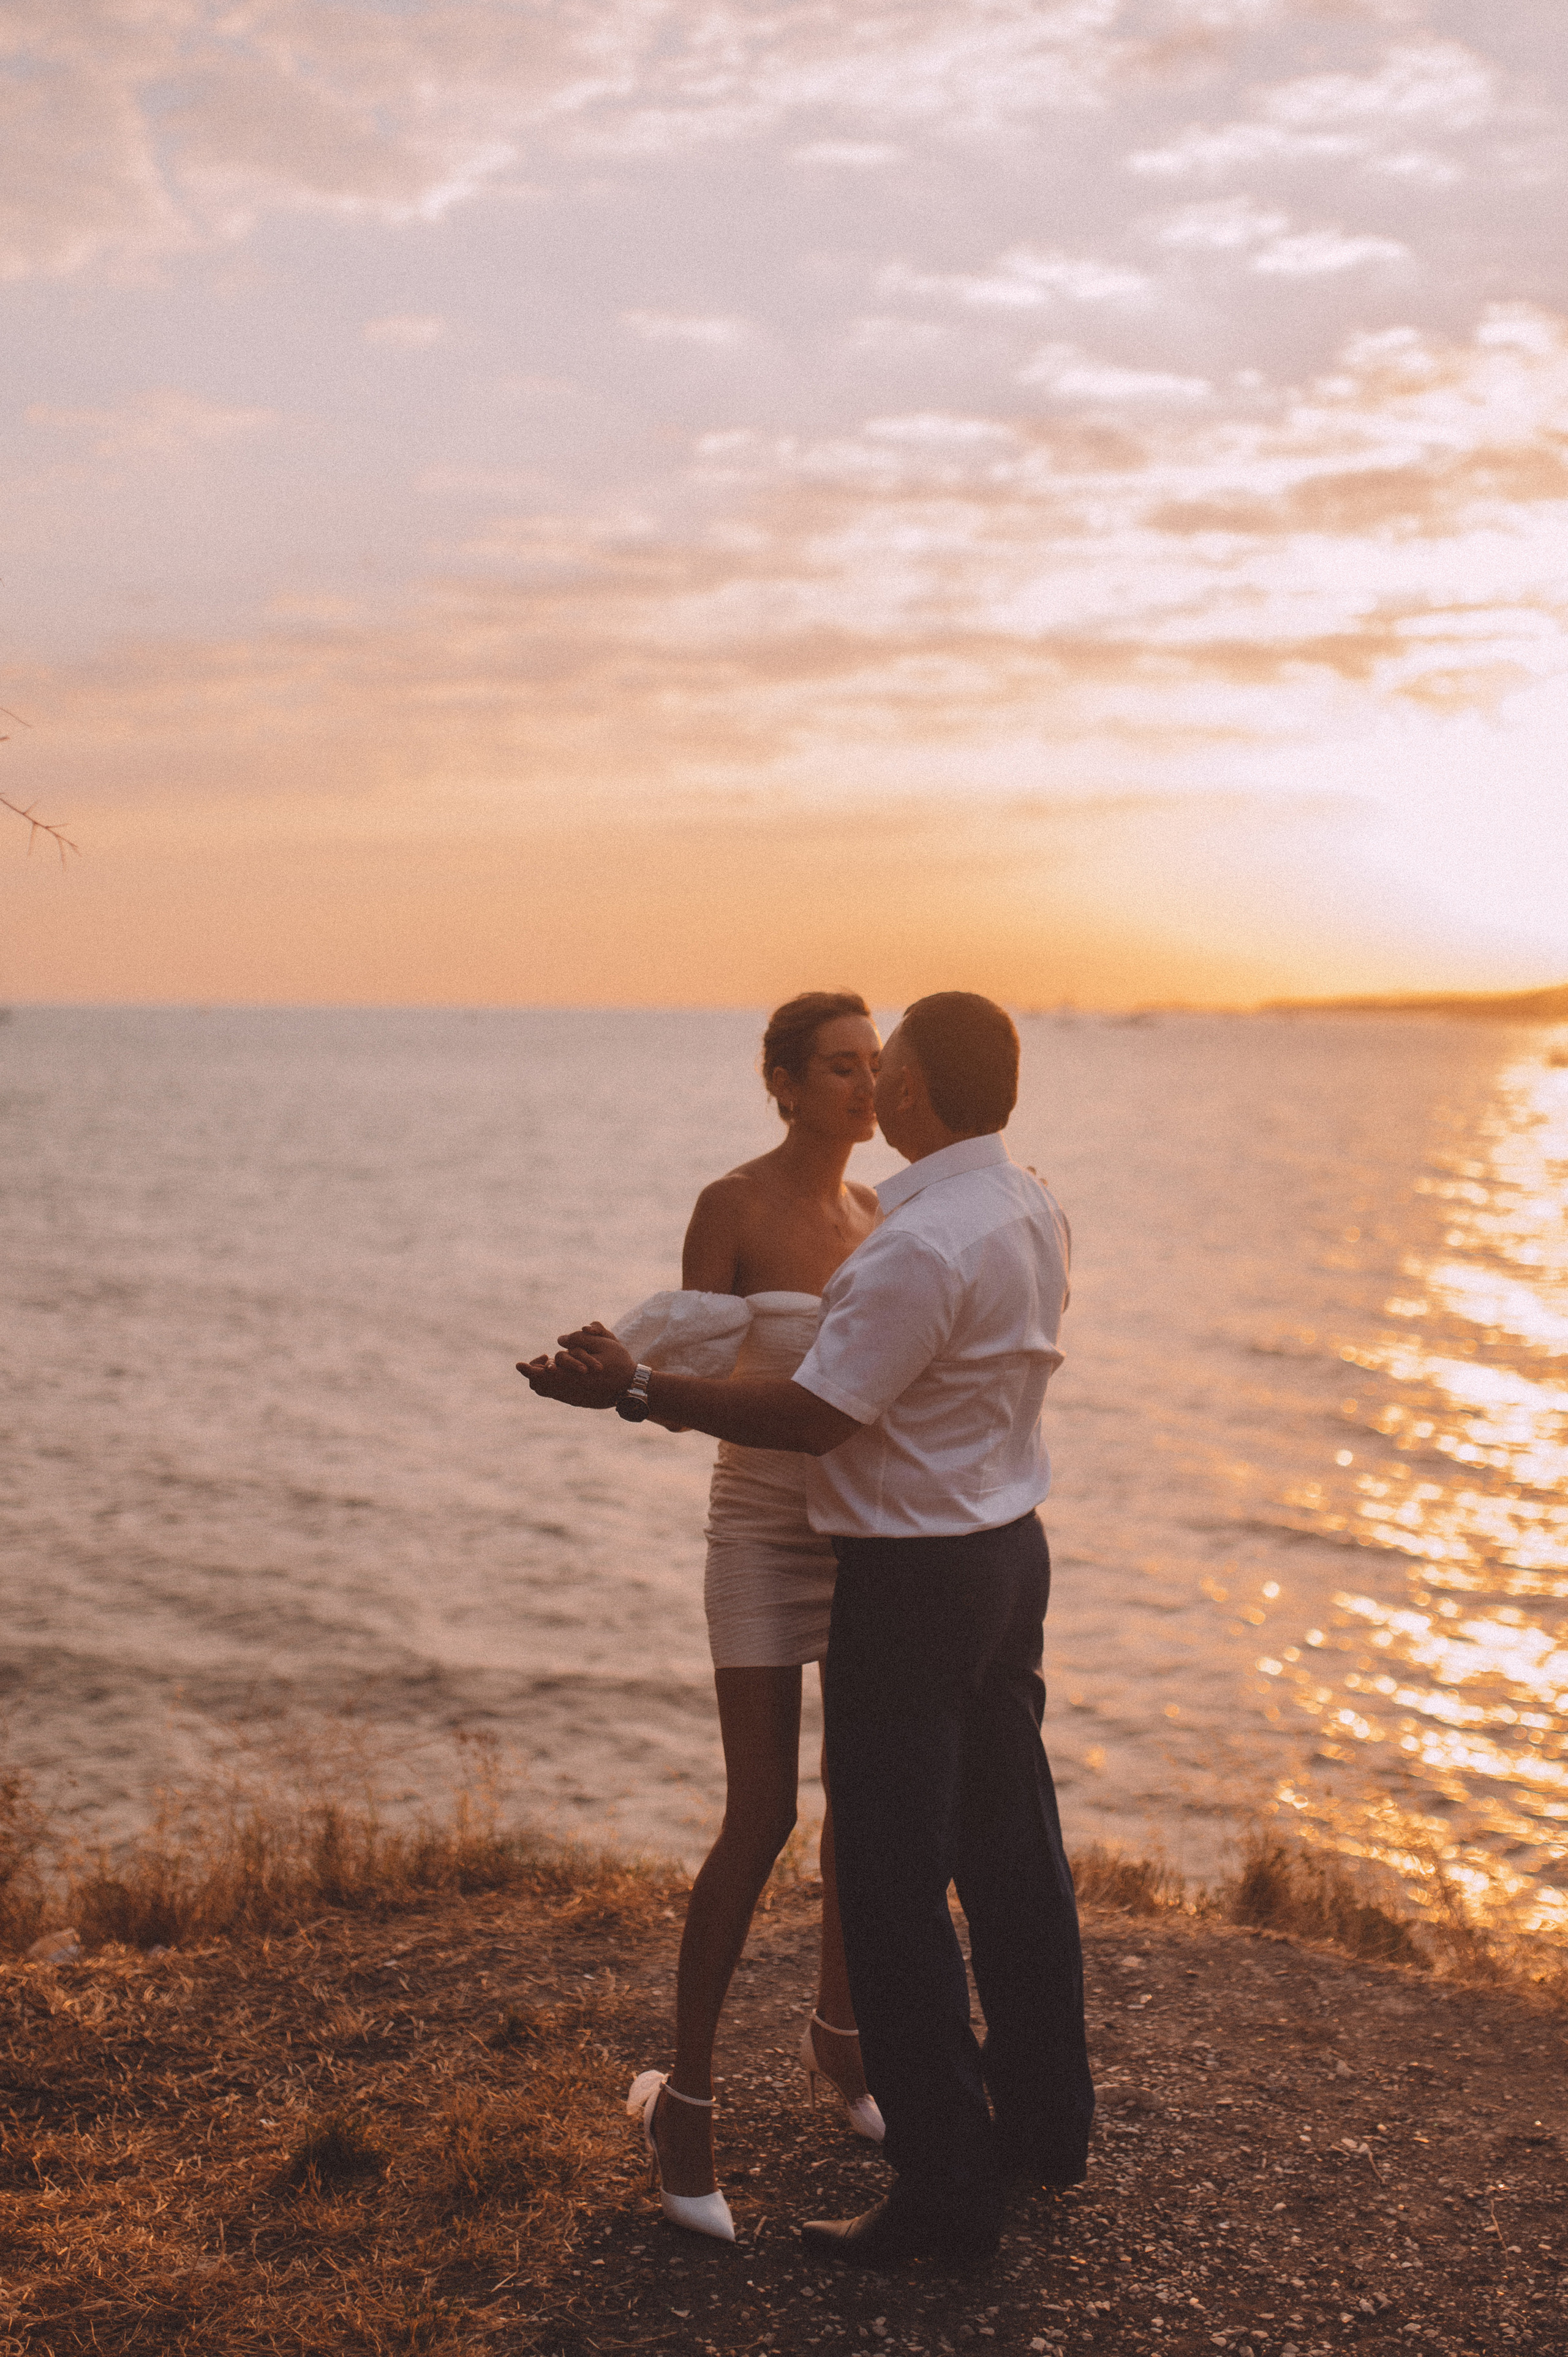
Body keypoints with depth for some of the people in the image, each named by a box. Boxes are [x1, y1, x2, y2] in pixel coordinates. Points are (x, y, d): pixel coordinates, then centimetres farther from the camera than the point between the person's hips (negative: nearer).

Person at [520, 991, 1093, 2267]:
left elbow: (812, 1416, -21)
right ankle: (1045, 2123, 32)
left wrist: (636, 1388, -16)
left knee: (893, 1886, -1)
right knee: (1011, 1849, 19)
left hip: (912, 1580, -10)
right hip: (1011, 1544, 10)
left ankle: (947, 2186, 6)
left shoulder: (921, 1248, -24)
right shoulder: (1031, 1210, 6)